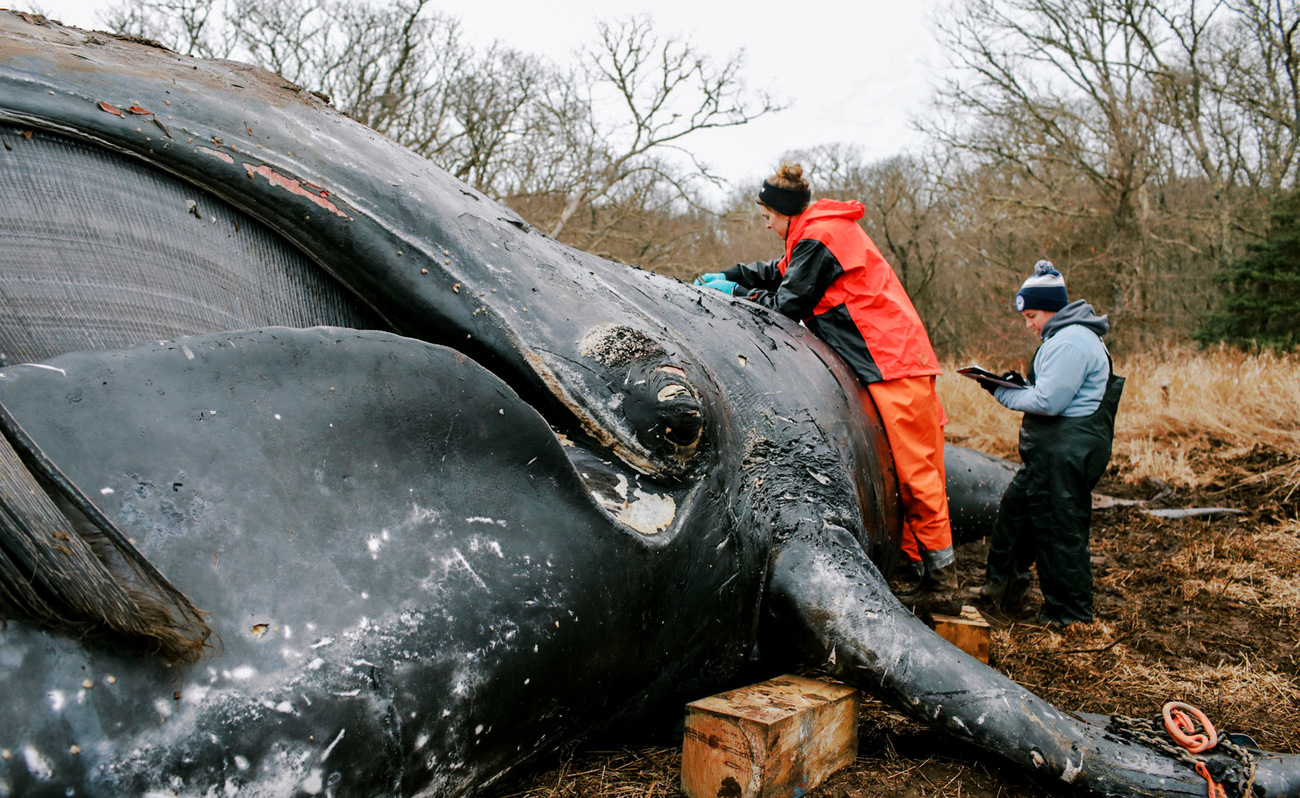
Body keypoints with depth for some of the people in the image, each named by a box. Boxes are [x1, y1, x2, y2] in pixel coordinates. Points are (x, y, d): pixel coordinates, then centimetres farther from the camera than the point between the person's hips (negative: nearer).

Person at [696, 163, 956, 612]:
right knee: (899, 472, 9)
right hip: (885, 361, 11)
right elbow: (776, 273, 32)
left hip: (894, 363, -11)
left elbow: (788, 305, -9)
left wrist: (736, 293, 4)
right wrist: (727, 276, 23)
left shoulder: (820, 238, -11)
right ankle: (923, 571, 13)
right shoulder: (817, 233, 21)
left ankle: (941, 583, -3)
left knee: (916, 472, -8)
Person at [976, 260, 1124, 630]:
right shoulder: (1070, 336, 17)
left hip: (1066, 451, -11)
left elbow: (1047, 402, -22)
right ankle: (1002, 585, 33)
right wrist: (1019, 384, 7)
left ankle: (1070, 615, 12)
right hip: (1055, 450, 11)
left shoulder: (1069, 343, -18)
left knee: (1058, 528, -1)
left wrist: (1002, 393, -10)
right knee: (1015, 507, 19)